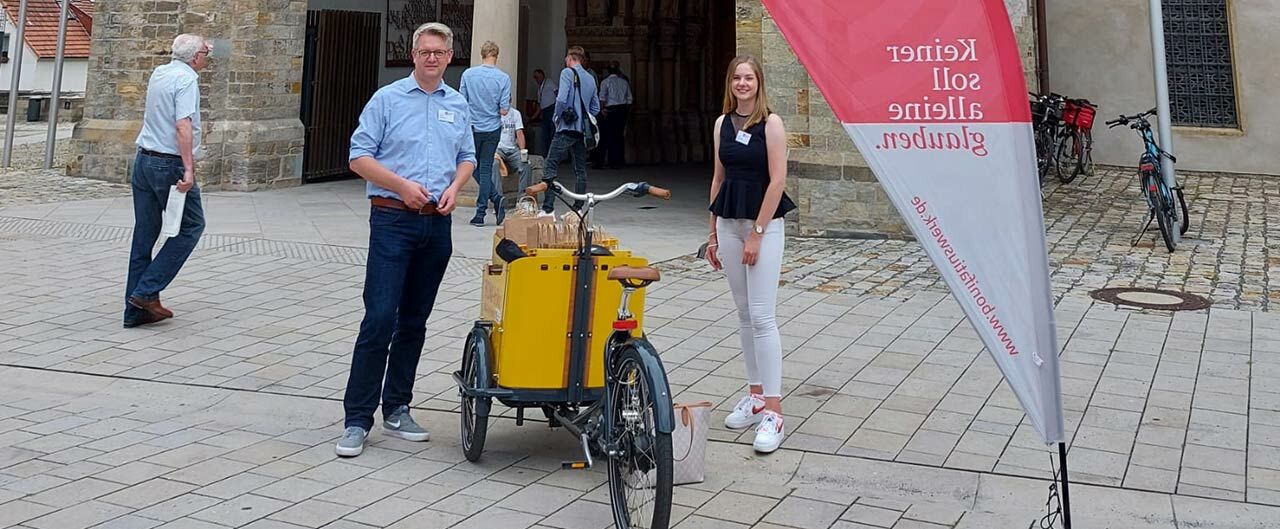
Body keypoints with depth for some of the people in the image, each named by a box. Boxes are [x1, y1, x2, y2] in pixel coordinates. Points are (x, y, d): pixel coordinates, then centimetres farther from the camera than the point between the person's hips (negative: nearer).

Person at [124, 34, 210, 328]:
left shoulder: (158, 74, 13)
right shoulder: (187, 80, -13)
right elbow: (183, 126, -24)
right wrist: (188, 169, -27)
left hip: (143, 159, 8)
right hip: (170, 164, -8)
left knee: (144, 234, 9)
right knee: (191, 226, 5)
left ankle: (136, 310, 11)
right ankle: (147, 291, -3)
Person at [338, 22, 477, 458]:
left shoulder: (458, 105, 12)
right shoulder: (388, 99, -1)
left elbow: (467, 158, 20)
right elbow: (359, 157, -4)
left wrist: (454, 188, 0)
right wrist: (402, 185, -16)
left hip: (438, 224, 5)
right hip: (393, 220, -5)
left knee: (414, 321, 10)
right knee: (379, 319, -10)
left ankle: (396, 409, 19)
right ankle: (357, 420, -6)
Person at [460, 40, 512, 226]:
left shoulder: (468, 74, -7)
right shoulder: (503, 78, -8)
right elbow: (504, 110, -9)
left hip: (473, 127, -1)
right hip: (492, 129, 1)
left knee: (476, 168, 14)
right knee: (486, 169, 6)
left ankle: (496, 197, -2)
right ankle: (480, 214, 5)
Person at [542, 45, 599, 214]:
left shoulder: (567, 72, -5)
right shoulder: (590, 78, 14)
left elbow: (561, 99, -16)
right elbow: (596, 108, 16)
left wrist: (556, 117, -2)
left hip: (567, 129, -7)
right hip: (582, 130, 7)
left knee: (550, 167, -7)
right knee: (580, 170, 11)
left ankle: (548, 208, -15)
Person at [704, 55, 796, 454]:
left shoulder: (771, 123, -7)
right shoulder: (722, 124, 10)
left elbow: (777, 180, -12)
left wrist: (756, 233, -14)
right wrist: (713, 233, 13)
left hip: (764, 224, -6)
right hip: (729, 223, 6)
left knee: (762, 316, -11)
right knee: (744, 315, 11)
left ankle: (772, 412, -10)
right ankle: (756, 395, 20)